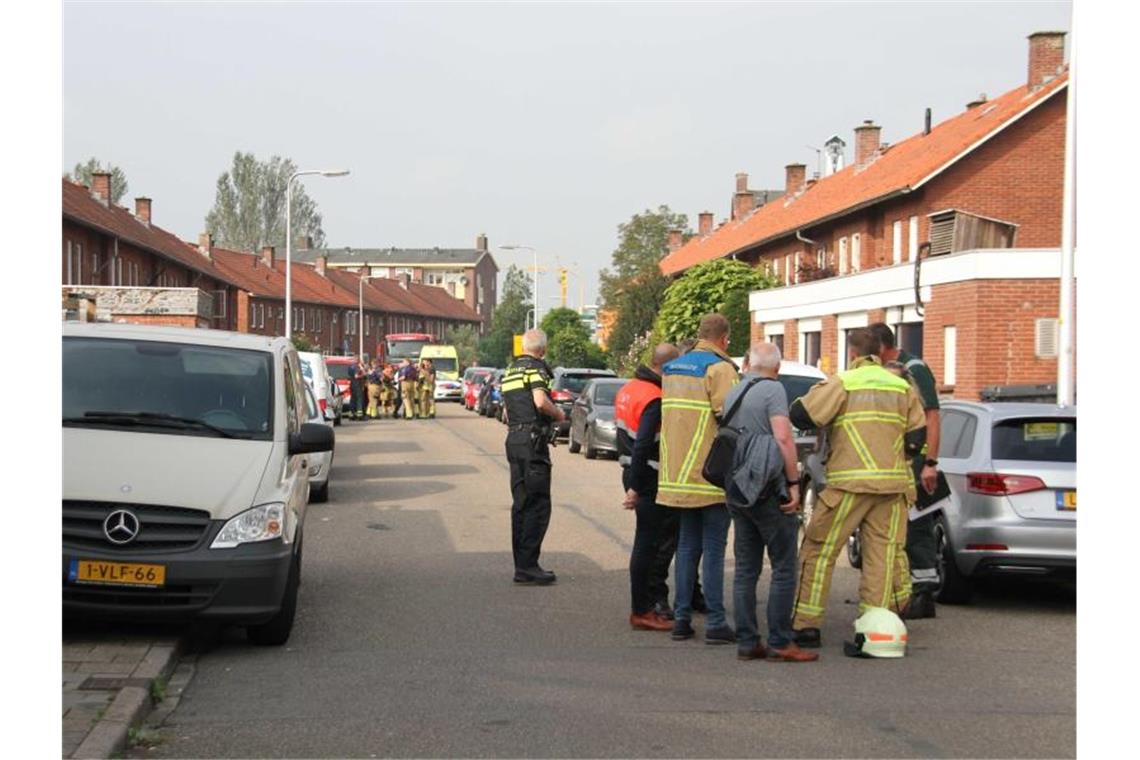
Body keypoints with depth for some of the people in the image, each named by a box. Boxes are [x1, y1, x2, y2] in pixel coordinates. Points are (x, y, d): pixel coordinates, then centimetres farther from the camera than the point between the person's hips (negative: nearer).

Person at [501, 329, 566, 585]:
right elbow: (541, 401, -23)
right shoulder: (536, 368, -8)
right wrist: (559, 414, -7)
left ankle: (522, 564, 14)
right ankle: (527, 566, -10)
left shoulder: (510, 370, 19)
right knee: (538, 505, -7)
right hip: (533, 439, -9)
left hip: (513, 438, 9)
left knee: (520, 504, 12)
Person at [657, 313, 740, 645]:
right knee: (713, 549, -1)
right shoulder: (720, 369, -12)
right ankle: (716, 623, 1)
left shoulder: (671, 369, 14)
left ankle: (681, 618, 15)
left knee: (687, 546, 14)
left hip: (678, 476, 7)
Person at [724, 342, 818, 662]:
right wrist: (794, 483, -14)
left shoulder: (731, 395, 15)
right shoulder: (773, 389, -8)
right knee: (784, 568, -2)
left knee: (745, 570, 9)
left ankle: (747, 641, 9)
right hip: (768, 490, -7)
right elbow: (783, 438, -17)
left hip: (737, 492, 7)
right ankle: (780, 641, -5)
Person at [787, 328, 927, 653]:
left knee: (819, 550, 4)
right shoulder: (903, 388, 11)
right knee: (883, 553, 6)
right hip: (893, 482, 4)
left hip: (850, 482, -4)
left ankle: (806, 624, 3)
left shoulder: (841, 383, -3)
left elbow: (799, 415, -9)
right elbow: (917, 436, 9)